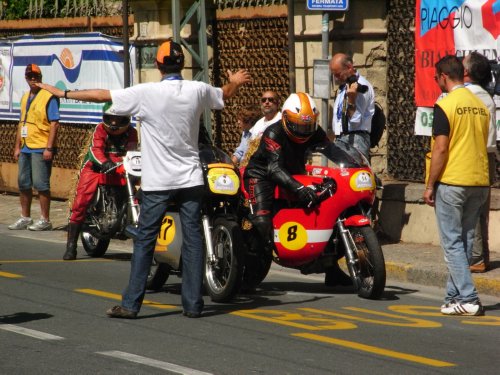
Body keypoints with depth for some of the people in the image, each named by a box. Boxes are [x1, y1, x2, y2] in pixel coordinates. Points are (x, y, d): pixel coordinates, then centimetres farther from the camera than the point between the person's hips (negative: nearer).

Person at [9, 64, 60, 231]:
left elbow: (54, 123, -14)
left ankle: (45, 220, -2)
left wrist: (49, 148, -19)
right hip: (26, 148, 8)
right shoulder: (25, 98, 15)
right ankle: (25, 218, 20)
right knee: (23, 184, 11)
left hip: (41, 148, -8)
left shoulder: (48, 97, -9)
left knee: (41, 184, -8)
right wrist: (17, 146, 17)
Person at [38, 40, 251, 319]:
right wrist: (235, 83, 45)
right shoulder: (198, 90, -1)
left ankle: (131, 304, 1)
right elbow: (225, 95, 21)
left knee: (145, 241, 2)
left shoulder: (146, 93, -12)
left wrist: (63, 93, 7)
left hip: (157, 181, -3)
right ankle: (193, 304, 6)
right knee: (193, 239, 6)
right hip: (191, 180, 3)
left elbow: (101, 95, -5)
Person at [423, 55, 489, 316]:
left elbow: (440, 149, -15)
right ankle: (454, 296, 15)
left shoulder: (445, 106, -12)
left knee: (452, 243, -3)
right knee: (465, 242, 11)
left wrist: (430, 186, -8)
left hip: (452, 183, -7)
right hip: (479, 183, 7)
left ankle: (467, 299, -10)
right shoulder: (480, 106, 11)